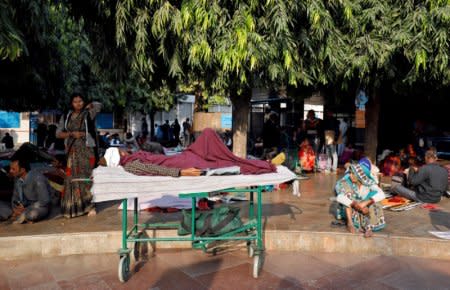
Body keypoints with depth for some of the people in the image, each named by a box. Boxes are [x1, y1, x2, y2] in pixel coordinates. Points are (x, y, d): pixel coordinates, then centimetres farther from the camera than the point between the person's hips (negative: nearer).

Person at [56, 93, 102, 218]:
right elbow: (58, 133, 7)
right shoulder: (66, 117, 10)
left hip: (86, 150, -3)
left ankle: (89, 205, 5)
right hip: (72, 151, 3)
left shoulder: (88, 114, 1)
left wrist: (89, 106, 2)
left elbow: (98, 105, -18)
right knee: (73, 178, 2)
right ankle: (72, 207, 10)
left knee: (86, 178, -3)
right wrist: (72, 134, -9)